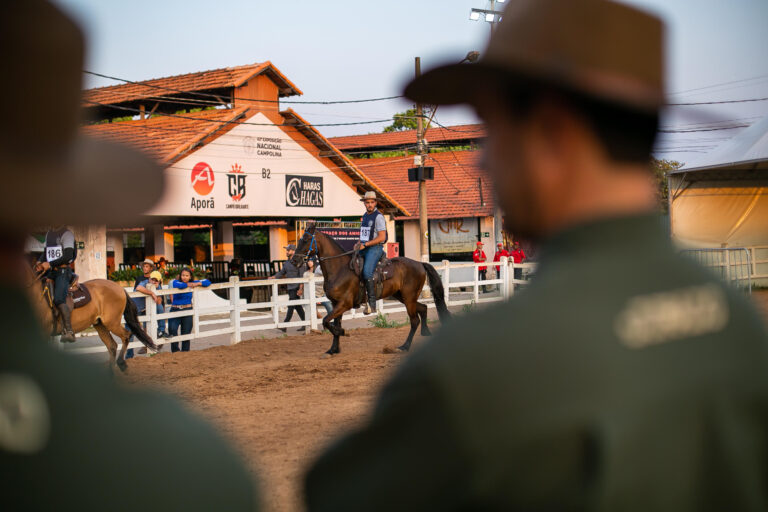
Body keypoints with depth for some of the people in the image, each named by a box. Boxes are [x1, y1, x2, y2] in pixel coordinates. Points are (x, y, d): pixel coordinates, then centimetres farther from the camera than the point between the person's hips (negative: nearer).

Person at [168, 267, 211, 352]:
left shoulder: (193, 283, 6)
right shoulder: (175, 282, -3)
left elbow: (207, 282, 6)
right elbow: (179, 285, -27)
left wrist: (197, 284, -9)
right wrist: (188, 285, -11)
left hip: (187, 310, 2)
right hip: (175, 310, -2)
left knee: (186, 333, 6)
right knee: (172, 329, -21)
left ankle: (185, 351, 19)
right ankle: (175, 351, -10)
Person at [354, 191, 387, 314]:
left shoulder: (378, 216, -9)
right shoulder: (365, 216, 17)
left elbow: (381, 237, -15)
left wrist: (365, 244, -15)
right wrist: (358, 244, 9)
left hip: (375, 248, -9)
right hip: (364, 249, 9)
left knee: (367, 272, -25)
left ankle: (372, 304, -23)